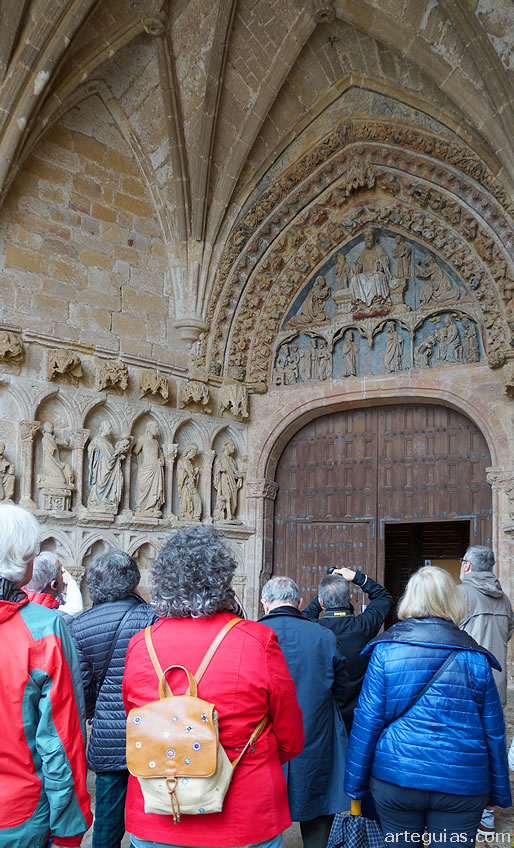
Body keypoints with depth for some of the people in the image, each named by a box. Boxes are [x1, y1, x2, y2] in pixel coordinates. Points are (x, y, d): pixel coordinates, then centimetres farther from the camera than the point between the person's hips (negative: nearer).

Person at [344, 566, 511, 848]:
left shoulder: (386, 649, -5)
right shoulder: (474, 656, -2)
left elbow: (368, 719, -5)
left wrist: (354, 782, 3)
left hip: (395, 778, 0)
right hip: (462, 784, 0)